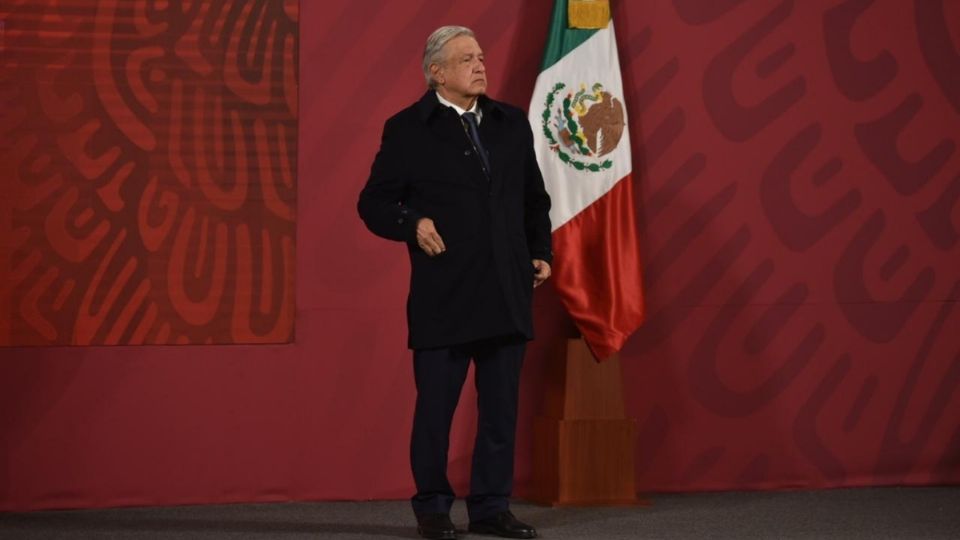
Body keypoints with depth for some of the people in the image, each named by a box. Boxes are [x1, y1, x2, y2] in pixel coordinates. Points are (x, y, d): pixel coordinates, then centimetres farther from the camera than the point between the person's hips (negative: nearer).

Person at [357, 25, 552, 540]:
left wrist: (541, 251, 8)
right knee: (435, 406, 2)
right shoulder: (408, 129, -2)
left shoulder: (512, 122, 11)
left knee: (501, 405, 7)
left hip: (506, 292, 4)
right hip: (443, 296, -4)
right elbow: (373, 203, -1)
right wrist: (412, 224, -17)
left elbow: (535, 197, 19)